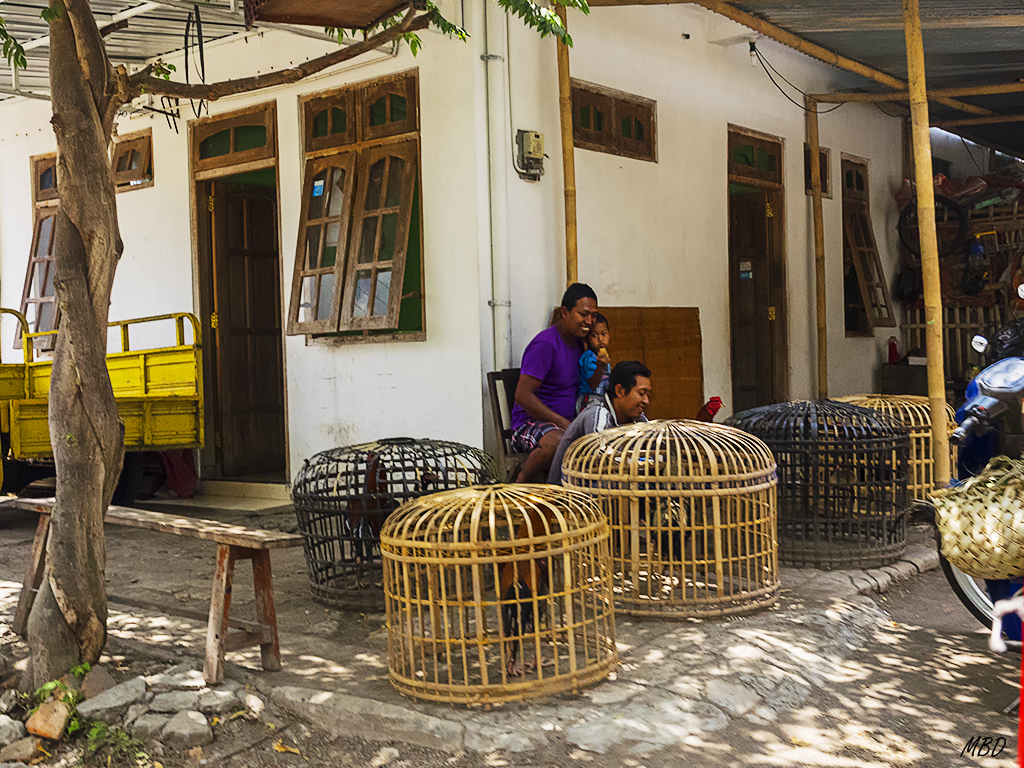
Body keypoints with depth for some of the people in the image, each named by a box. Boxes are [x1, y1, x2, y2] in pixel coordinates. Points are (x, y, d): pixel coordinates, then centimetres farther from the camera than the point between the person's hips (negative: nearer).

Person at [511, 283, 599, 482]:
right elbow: (522, 395, -22)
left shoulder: (577, 342, 13)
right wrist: (564, 424, -24)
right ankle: (521, 483, -13)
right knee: (557, 441, -39)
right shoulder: (545, 344, -16)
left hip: (567, 422, 9)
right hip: (531, 422, -9)